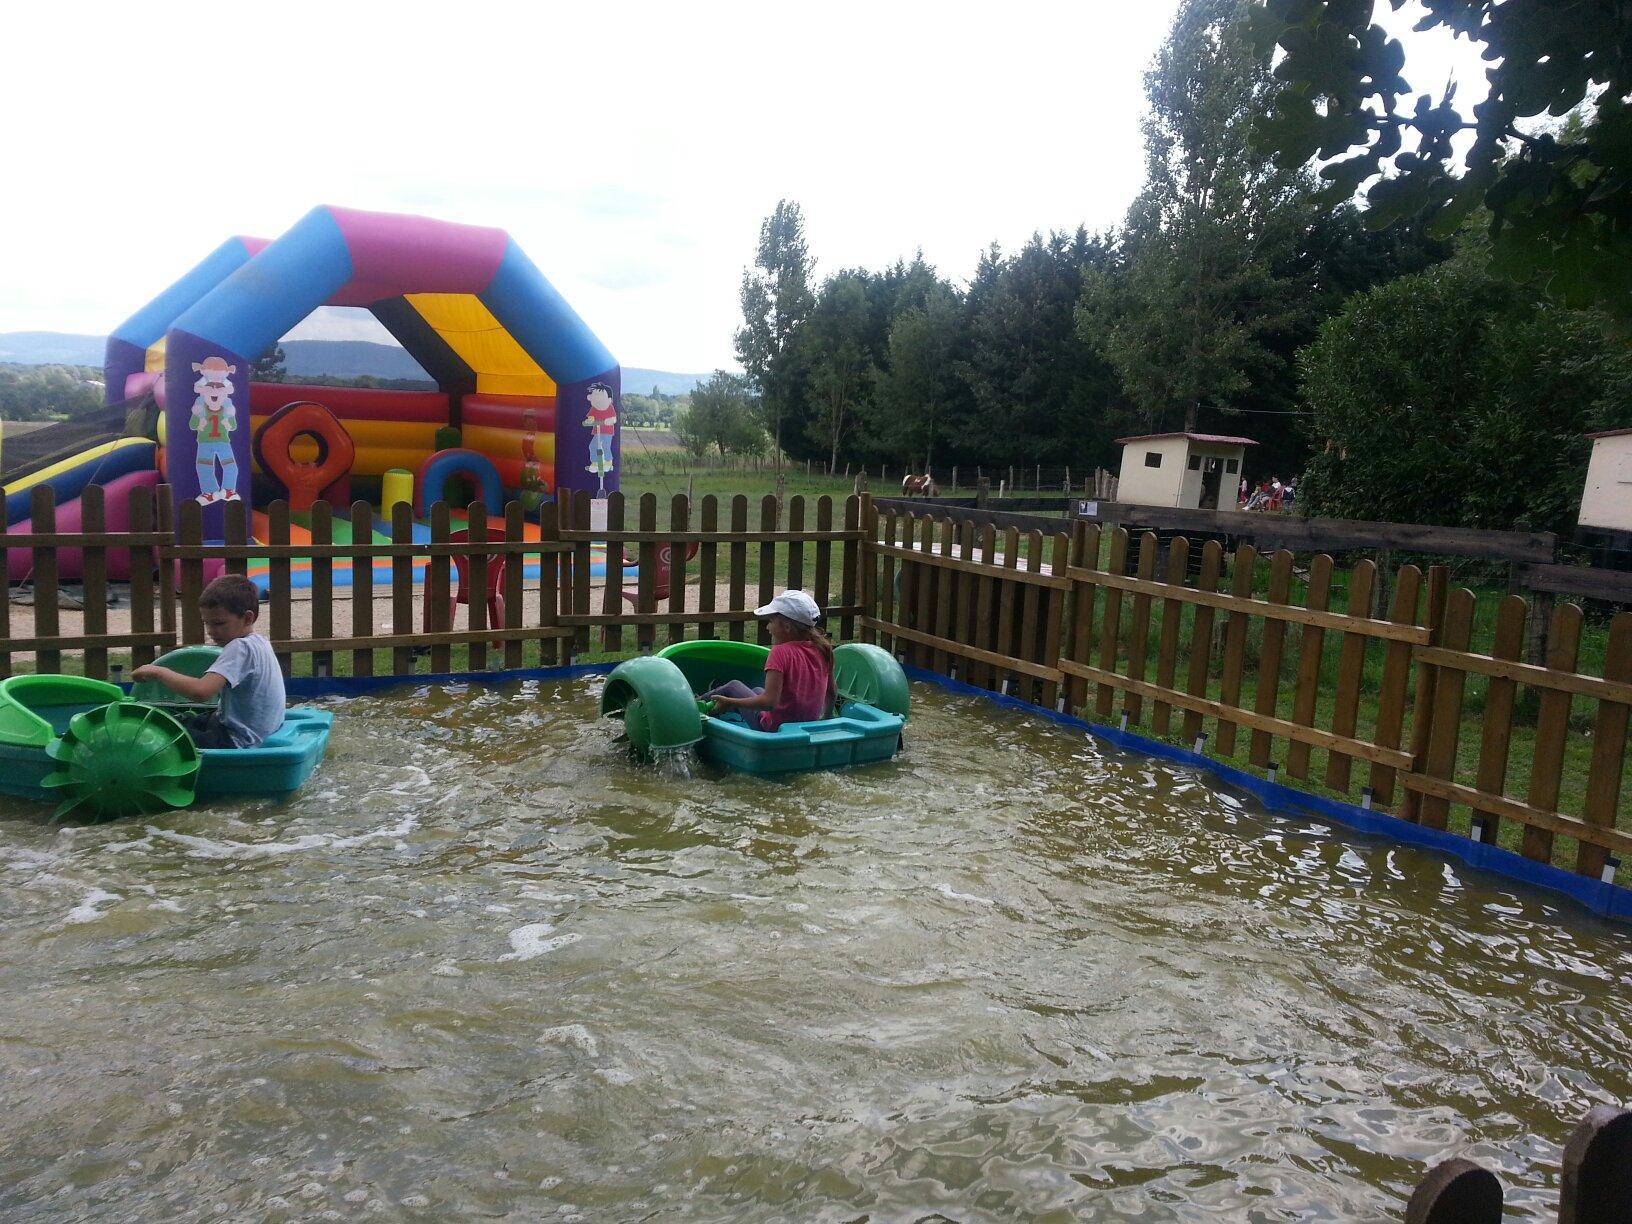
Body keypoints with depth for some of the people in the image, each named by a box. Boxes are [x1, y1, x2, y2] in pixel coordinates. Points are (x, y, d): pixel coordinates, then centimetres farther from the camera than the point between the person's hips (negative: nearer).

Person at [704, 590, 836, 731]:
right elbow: (832, 693, 5)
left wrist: (731, 702, -23)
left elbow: (769, 702, -31)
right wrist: (824, 717, 23)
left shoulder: (781, 652, -24)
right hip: (810, 723, 7)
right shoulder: (821, 650, -5)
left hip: (775, 727, -6)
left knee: (733, 685, 17)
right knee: (757, 690, 32)